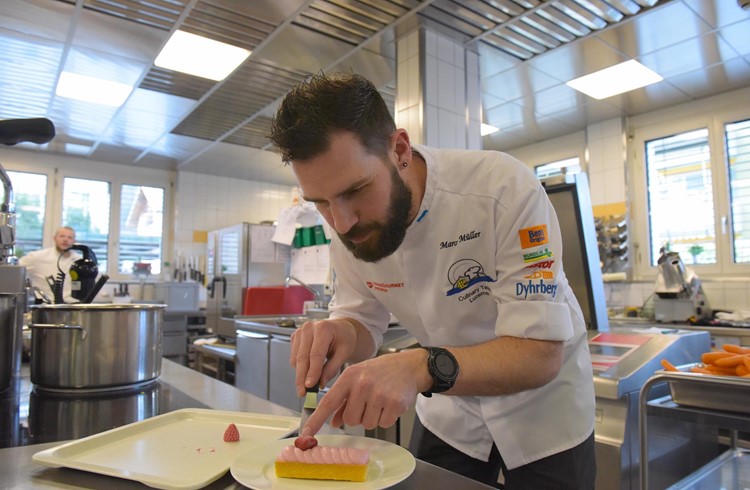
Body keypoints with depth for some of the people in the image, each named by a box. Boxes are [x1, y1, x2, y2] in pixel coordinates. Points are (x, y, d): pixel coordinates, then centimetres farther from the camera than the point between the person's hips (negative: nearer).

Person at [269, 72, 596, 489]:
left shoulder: (505, 189, -31)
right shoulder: (349, 225, -15)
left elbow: (540, 353, -30)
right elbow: (363, 325, -5)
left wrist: (422, 369, -45)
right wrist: (341, 334, -28)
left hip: (543, 408, -3)